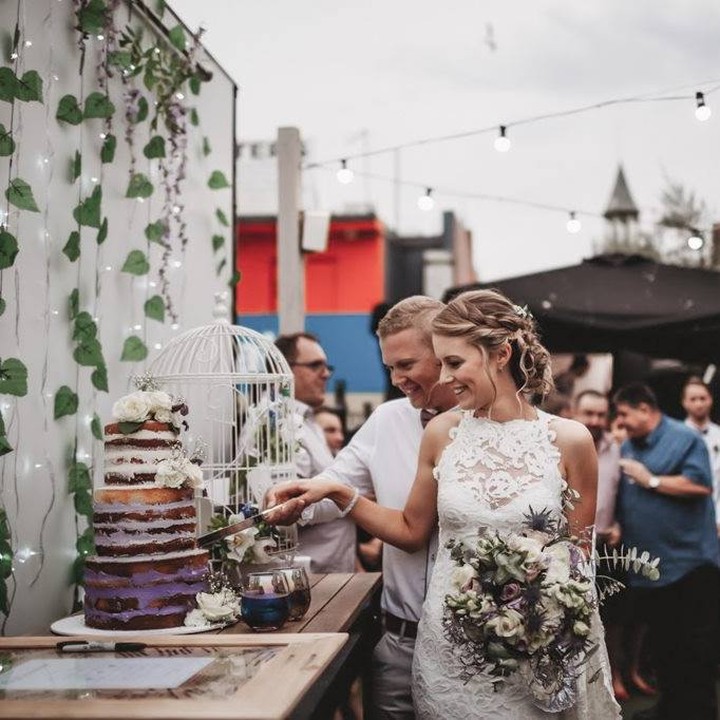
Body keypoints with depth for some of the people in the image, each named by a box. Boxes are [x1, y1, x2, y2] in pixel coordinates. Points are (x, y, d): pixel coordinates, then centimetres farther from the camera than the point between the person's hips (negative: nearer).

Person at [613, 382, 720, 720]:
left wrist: (651, 480, -17)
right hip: (648, 563, 7)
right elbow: (622, 494, 23)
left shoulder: (684, 438, -9)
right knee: (662, 642, 16)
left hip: (689, 561, -7)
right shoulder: (628, 447, 13)